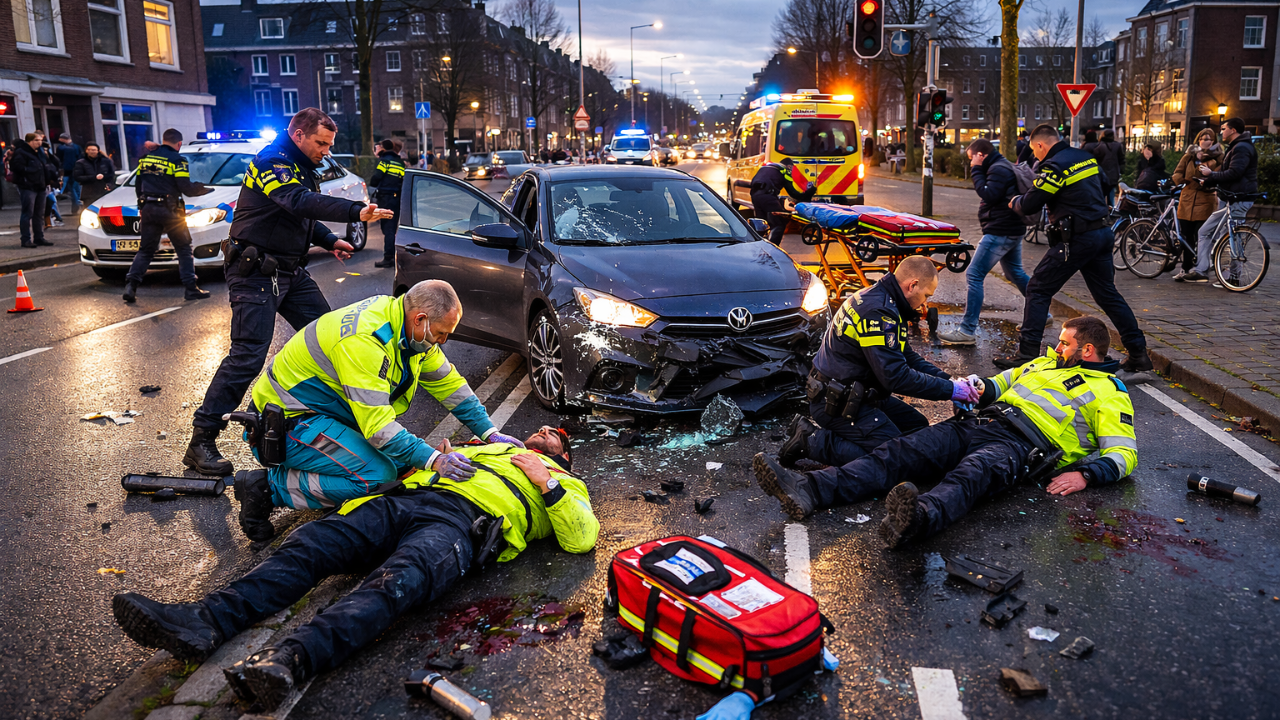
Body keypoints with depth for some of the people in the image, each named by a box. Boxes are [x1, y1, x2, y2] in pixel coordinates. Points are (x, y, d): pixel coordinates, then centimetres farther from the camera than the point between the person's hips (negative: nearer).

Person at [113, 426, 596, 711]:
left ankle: (288, 661, -58)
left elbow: (582, 538, 8)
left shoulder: (563, 486, 29)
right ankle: (206, 623, -34)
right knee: (310, 544, -19)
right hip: (408, 499, 6)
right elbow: (410, 467, 40)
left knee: (395, 583, -36)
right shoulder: (489, 447, 44)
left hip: (461, 522, -6)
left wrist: (546, 484, 1)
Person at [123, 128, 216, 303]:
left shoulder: (145, 158, 12)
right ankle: (191, 288, 1)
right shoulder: (178, 160, -7)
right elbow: (186, 188, -13)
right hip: (169, 210, -5)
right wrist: (204, 189, 3)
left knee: (145, 250, 11)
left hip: (148, 209, 5)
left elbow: (138, 185, 17)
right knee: (184, 249, 4)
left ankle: (130, 285, -1)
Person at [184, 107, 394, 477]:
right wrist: (356, 211, -48)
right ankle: (201, 440, -6)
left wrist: (329, 241, 11)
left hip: (291, 271, 10)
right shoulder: (271, 162, -15)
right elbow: (299, 203, -35)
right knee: (248, 355, -13)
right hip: (255, 272, -10)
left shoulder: (301, 168, 16)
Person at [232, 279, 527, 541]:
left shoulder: (410, 328, -3)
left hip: (332, 411, 10)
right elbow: (377, 424, -33)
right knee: (377, 475, -24)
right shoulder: (363, 340, -32)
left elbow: (448, 383, 6)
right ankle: (268, 486, -13)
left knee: (403, 456, 1)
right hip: (291, 419, -9)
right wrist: (434, 460, -37)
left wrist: (490, 433, 0)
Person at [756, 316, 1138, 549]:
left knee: (972, 474, -42)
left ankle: (920, 517, -76)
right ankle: (808, 491, -37)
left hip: (1020, 445, -6)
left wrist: (1084, 475, -16)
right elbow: (1000, 381, 40)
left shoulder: (1108, 393, 13)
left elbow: (1124, 453, 3)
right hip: (978, 422, 6)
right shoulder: (1045, 363, 34)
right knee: (899, 453, -19)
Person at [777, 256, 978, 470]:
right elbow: (895, 376, -26)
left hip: (857, 394, 11)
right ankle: (810, 441, -10)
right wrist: (950, 389, -17)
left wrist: (948, 379, 5)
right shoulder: (877, 312, -23)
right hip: (837, 402, -11)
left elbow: (906, 357, 18)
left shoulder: (883, 303, 10)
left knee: (918, 427, 13)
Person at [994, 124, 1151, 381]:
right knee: (1108, 294, 14)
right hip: (1103, 232, 8)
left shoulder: (1054, 166, -13)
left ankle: (1027, 355, -3)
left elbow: (1029, 206, -13)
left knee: (1038, 290, 0)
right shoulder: (1086, 157, 12)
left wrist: (1015, 201, 11)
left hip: (1077, 239, -8)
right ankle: (1139, 355, 16)